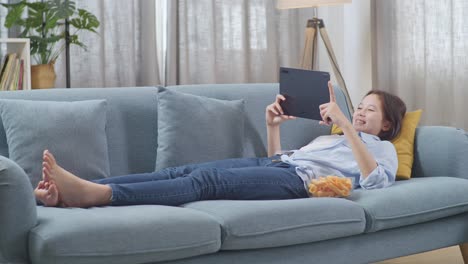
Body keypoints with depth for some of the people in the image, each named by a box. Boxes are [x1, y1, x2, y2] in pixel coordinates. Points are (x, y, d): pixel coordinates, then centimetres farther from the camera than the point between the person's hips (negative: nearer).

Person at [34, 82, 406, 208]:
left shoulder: (383, 149, 19)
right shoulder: (328, 136, 39)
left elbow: (375, 181, -7)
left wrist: (346, 124, -10)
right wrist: (273, 126, 17)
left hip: (300, 180, -6)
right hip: (277, 165, 6)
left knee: (207, 181, -30)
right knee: (186, 171, -20)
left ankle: (95, 194, -49)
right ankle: (68, 194, -36)